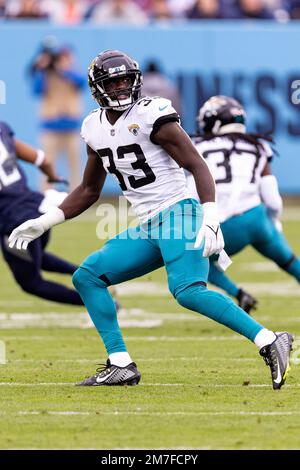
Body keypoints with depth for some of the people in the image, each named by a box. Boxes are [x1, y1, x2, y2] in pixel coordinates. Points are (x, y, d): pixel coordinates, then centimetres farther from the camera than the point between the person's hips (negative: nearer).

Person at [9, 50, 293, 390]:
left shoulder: (152, 116, -10)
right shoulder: (96, 128, 12)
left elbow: (197, 166, -13)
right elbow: (89, 191, 25)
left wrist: (210, 218, -26)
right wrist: (43, 223, 18)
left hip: (177, 214, -8)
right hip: (146, 228, 8)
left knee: (188, 291, -27)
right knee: (87, 276, 5)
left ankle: (270, 343, -30)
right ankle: (121, 365, 3)